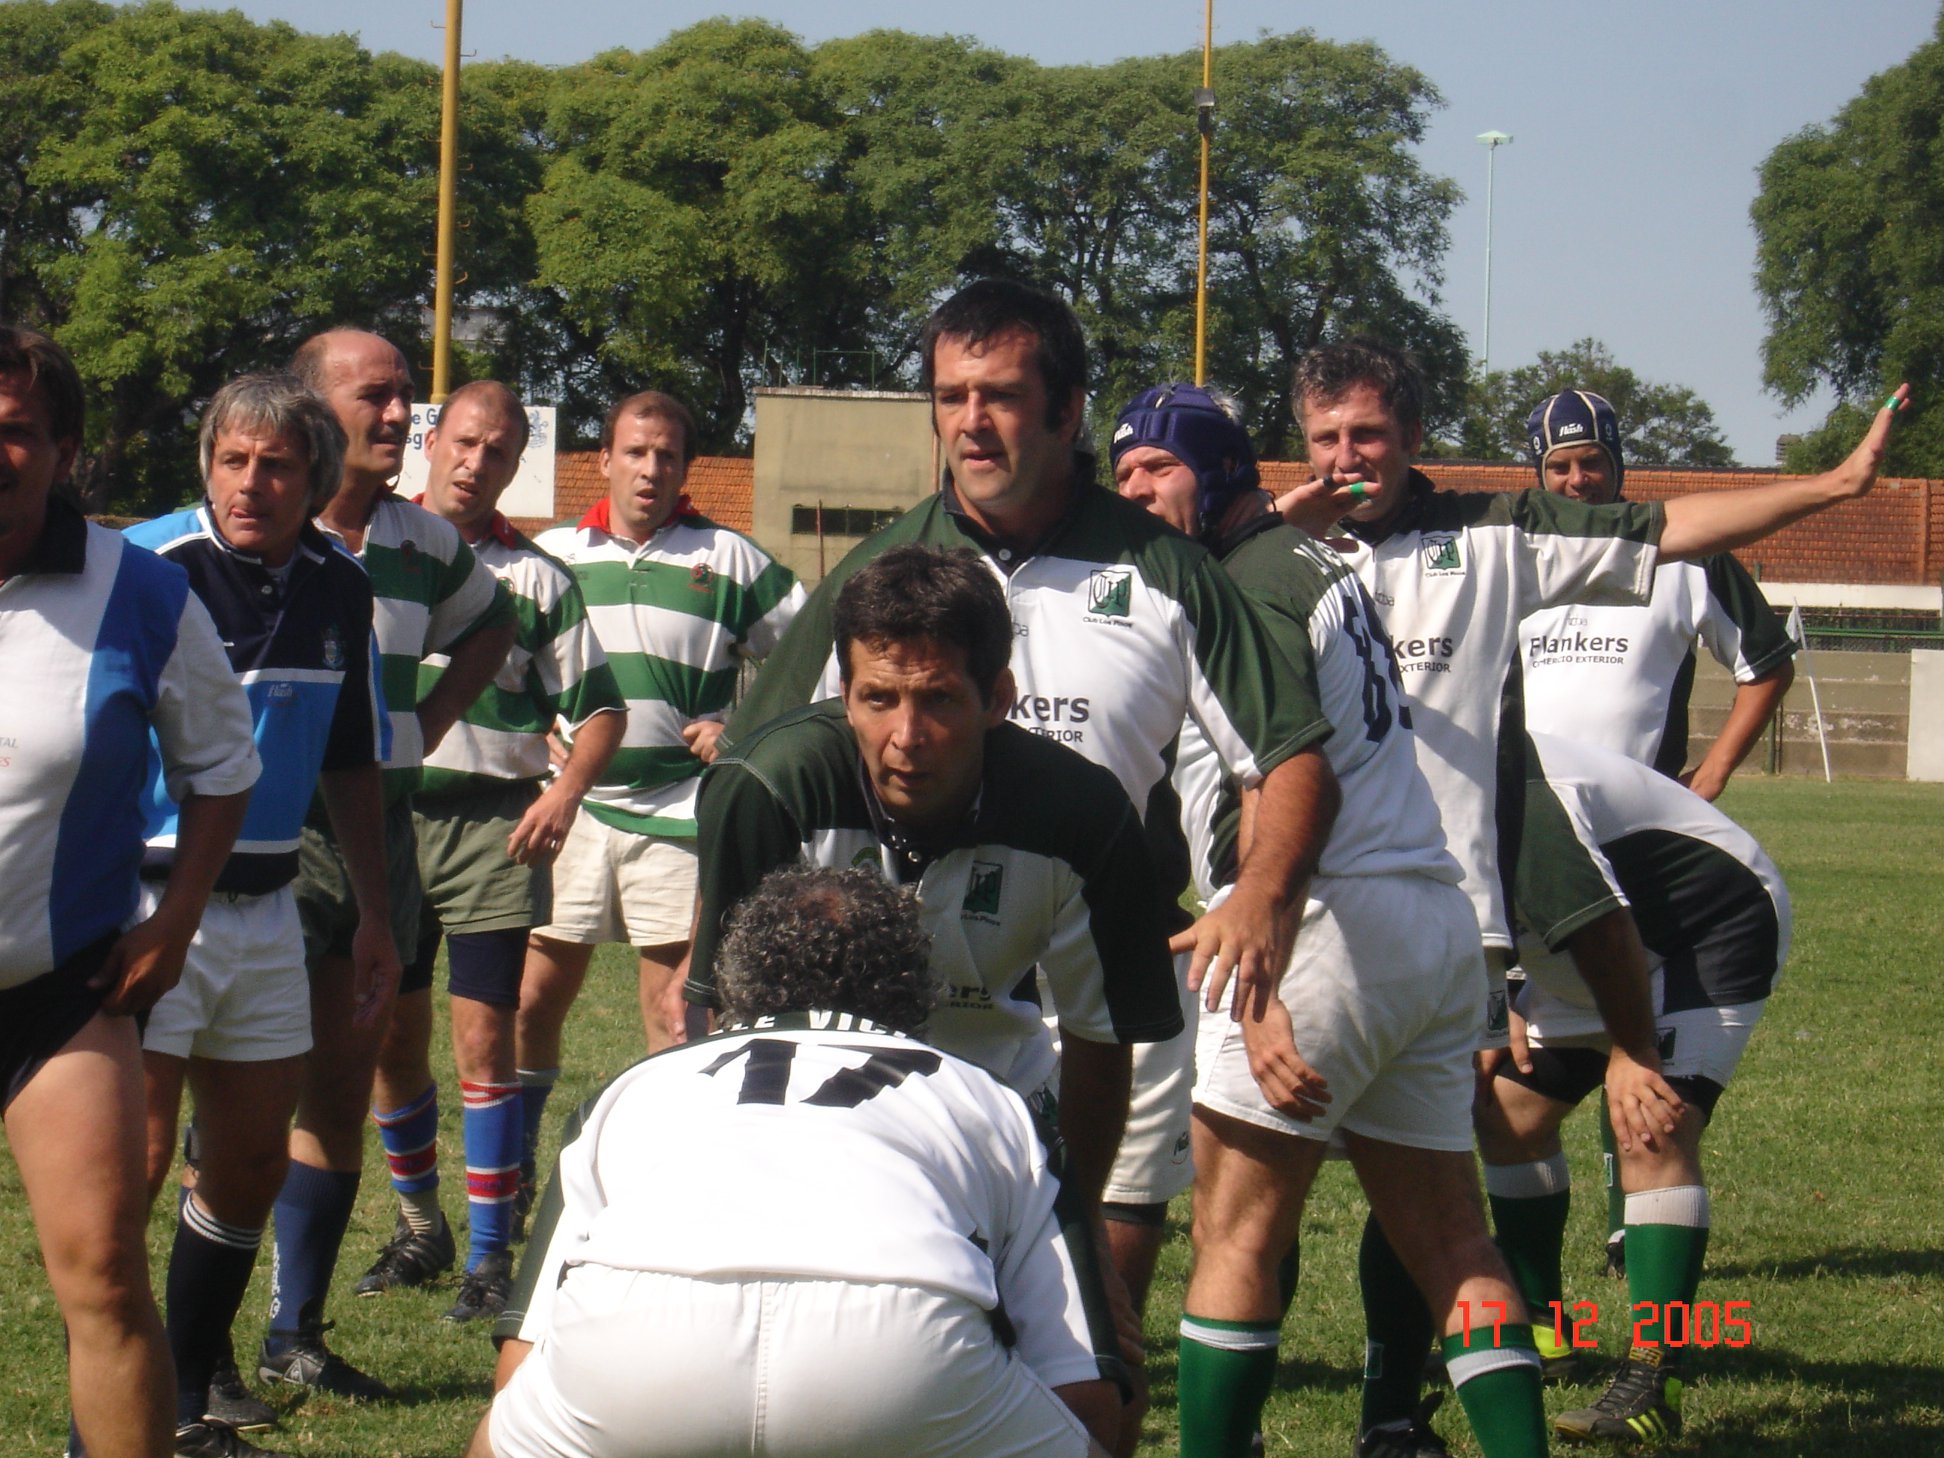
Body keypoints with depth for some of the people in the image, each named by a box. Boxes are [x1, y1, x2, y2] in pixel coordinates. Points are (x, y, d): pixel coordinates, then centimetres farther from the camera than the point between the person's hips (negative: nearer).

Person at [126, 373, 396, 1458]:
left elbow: (350, 765, 17)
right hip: (145, 901, -6)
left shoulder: (341, 589, 5)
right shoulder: (152, 569, -13)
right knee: (132, 1161, -10)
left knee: (254, 1158, 13)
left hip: (264, 909, 6)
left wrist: (377, 915, 16)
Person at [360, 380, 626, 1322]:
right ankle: (418, 1224, 25)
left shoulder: (537, 578, 7)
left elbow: (599, 710, 8)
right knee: (390, 1039, 7)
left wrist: (564, 792, -11)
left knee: (484, 1039, -5)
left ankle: (492, 1254, 1)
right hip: (383, 814, 2)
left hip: (493, 825, -2)